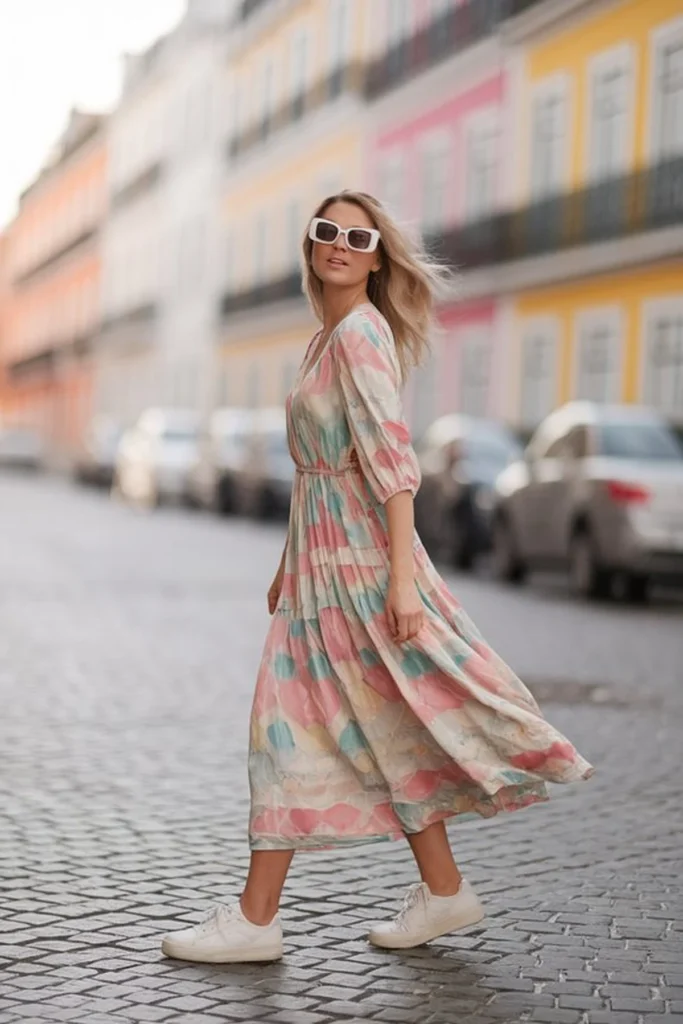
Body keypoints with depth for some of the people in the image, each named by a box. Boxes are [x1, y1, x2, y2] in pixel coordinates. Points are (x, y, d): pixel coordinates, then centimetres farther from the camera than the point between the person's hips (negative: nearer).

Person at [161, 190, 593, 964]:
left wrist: (403, 572, -24)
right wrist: (291, 564, 22)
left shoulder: (361, 332, -13)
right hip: (321, 554, 9)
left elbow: (391, 458, -20)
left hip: (357, 557, -9)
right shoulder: (326, 337, 15)